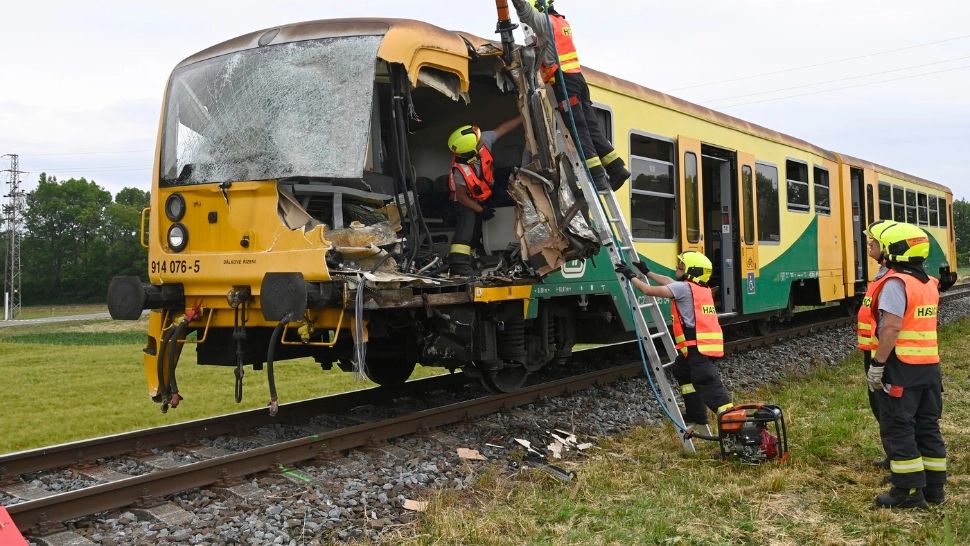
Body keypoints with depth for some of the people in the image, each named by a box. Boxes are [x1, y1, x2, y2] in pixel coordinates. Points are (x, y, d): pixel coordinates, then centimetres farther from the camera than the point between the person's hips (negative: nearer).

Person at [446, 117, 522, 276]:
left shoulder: (484, 140, -27)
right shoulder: (460, 170, -38)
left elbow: (503, 129, -13)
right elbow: (462, 196, -24)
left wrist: (523, 117, -13)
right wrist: (480, 210, -18)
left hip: (483, 194, 8)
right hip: (467, 200, -8)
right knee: (467, 223, -20)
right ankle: (458, 263, -24)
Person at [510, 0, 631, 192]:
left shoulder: (544, 21, -2)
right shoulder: (563, 22, 24)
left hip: (563, 81, -8)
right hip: (577, 76, 8)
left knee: (579, 132, -12)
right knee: (592, 128, 9)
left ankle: (598, 178, -18)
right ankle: (617, 169, 9)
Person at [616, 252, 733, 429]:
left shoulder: (684, 288, -6)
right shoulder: (702, 289, 20)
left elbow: (649, 290, -8)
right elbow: (670, 282, 31)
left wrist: (631, 276, 5)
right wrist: (647, 272, 36)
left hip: (698, 346, -10)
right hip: (707, 345, 10)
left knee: (709, 384, -13)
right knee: (681, 370, 28)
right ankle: (695, 415, 32)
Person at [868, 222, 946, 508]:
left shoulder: (896, 283, -16)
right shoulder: (930, 284, 12)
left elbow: (892, 327, -22)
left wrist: (877, 364, -19)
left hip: (903, 368, -8)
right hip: (930, 366, 8)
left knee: (900, 428, -1)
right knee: (928, 426, 14)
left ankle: (909, 492, 1)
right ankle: (934, 488, 20)